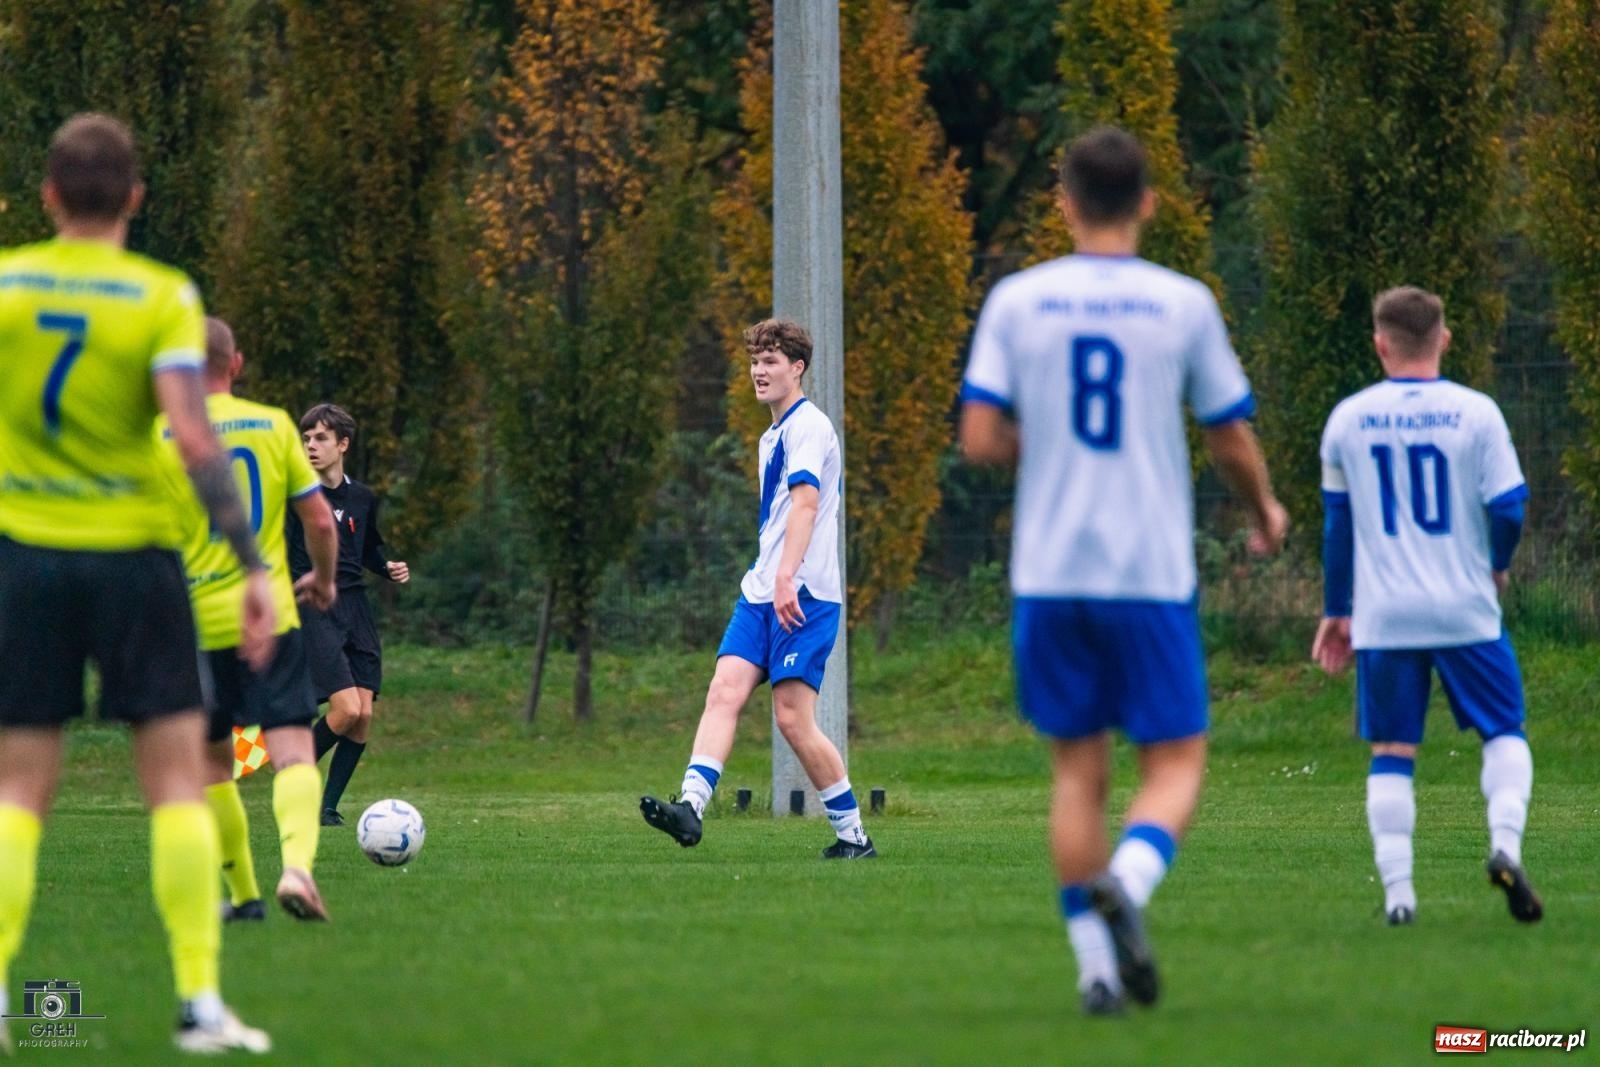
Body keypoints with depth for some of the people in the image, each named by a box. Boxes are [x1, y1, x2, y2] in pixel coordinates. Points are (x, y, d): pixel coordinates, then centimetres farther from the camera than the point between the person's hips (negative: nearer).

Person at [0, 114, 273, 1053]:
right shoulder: (162, 296, -6)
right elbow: (194, 438, -16)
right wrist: (253, 566, -15)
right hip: (134, 552, -2)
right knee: (177, 773, 3)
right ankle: (201, 1000, -3)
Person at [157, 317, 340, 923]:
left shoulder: (158, 437, -3)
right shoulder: (274, 425, 3)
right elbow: (320, 519, 5)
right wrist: (324, 580, 23)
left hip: (198, 623, 0)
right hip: (272, 614, 0)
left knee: (211, 759, 16)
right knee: (293, 749, -7)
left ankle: (243, 894, 20)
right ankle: (297, 864, -32)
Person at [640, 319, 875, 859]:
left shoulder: (809, 426, -8)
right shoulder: (773, 436, 22)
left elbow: (806, 502, -23)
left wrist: (786, 577, -34)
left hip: (801, 594, -9)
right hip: (761, 592, 9)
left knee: (793, 717, -10)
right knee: (725, 691, -10)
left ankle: (853, 835, 2)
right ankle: (690, 807, -24)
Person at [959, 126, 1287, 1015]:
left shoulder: (1016, 301, 0)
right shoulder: (1183, 304, -2)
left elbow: (979, 441, -4)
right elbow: (1231, 443, 4)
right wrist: (1265, 513, 24)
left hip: (1048, 575, 2)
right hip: (1152, 574, -2)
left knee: (1077, 768, 10)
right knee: (1175, 760, 6)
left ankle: (1094, 960, 6)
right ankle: (1126, 883, -23)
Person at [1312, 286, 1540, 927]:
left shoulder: (1348, 420, 3)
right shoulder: (1475, 413, -5)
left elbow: (1336, 524, 12)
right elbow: (1509, 507, -6)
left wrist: (1335, 611, 22)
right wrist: (1497, 565, 16)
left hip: (1382, 615, 2)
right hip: (1466, 611, -2)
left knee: (1392, 753, 6)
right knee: (1504, 733, 11)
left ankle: (1397, 890, -2)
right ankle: (1505, 844, -12)